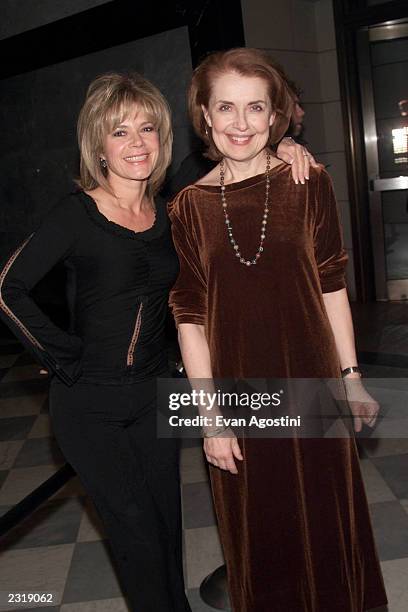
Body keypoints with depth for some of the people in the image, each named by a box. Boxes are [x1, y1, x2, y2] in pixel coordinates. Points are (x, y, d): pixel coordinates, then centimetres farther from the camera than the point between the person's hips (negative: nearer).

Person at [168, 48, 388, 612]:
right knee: (257, 533, 17)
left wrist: (351, 377, 0)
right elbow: (190, 316, -4)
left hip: (311, 385, 0)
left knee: (327, 520, 17)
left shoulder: (308, 185, -3)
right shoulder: (189, 207, -3)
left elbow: (332, 288, 1)